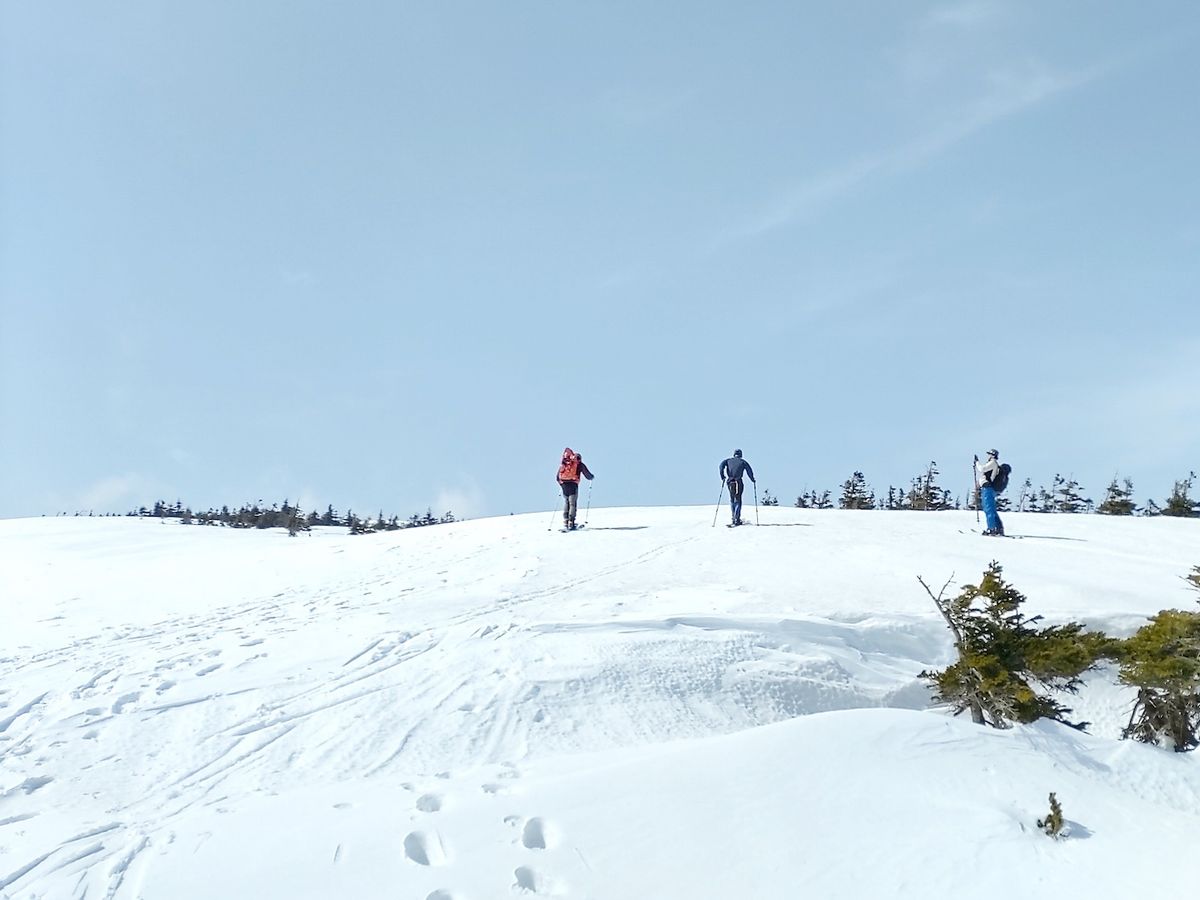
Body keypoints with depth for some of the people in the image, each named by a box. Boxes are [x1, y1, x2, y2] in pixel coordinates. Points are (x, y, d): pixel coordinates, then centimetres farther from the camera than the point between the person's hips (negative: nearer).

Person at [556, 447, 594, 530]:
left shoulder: (563, 464, 21)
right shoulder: (579, 464, 9)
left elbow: (558, 477, 22)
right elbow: (588, 476, 9)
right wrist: (592, 477, 31)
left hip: (564, 485, 4)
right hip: (573, 485, -4)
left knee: (566, 503, 17)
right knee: (573, 504, -1)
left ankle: (565, 522, 8)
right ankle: (571, 523, -9)